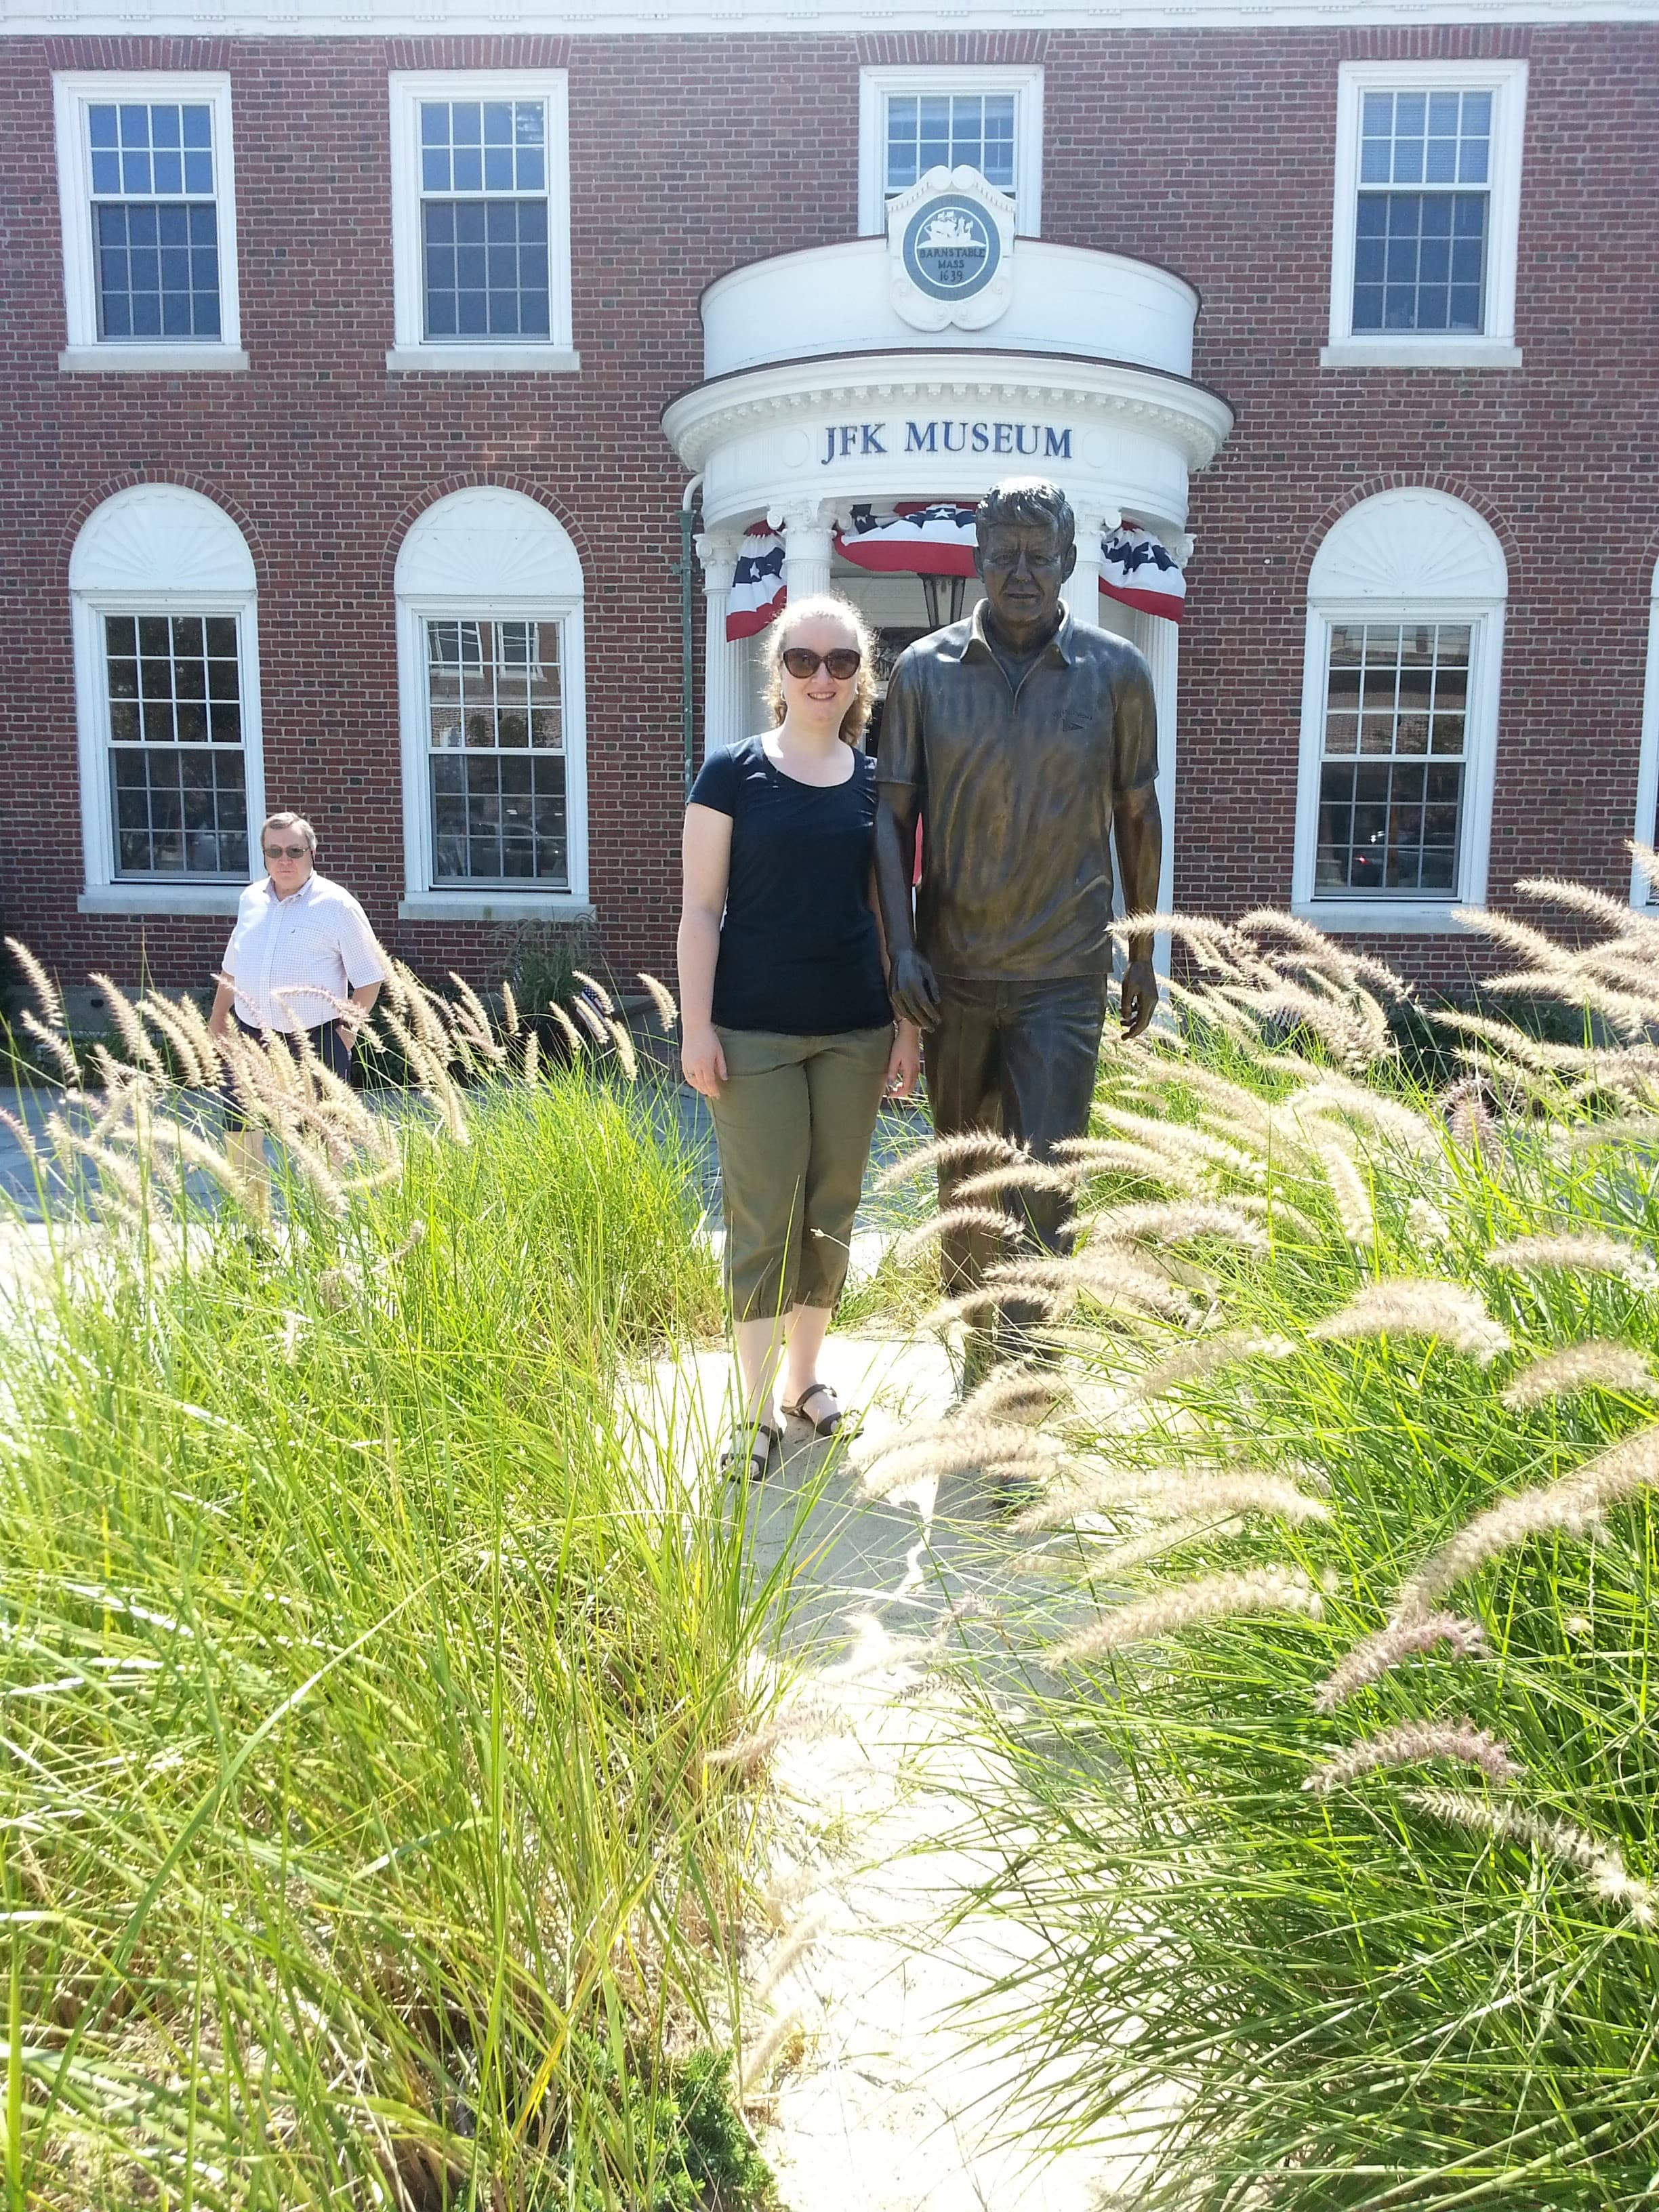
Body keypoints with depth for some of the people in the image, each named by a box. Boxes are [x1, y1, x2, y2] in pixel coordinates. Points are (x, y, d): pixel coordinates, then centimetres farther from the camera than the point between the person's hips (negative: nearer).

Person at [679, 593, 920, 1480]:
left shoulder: (876, 784, 8)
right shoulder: (731, 773, -2)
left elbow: (890, 914, 11)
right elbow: (701, 910, -3)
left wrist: (907, 1024, 7)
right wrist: (697, 1027, -9)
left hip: (855, 1032, 4)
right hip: (755, 1033, -4)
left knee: (831, 1213, 11)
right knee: (764, 1219, -2)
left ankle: (804, 1374, 28)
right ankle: (755, 1408, 10)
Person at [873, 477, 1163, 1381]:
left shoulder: (1117, 673, -1)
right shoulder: (923, 671, 0)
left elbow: (1136, 816, 7)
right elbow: (893, 817, 0)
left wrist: (1143, 953, 11)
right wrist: (900, 948, -11)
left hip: (1063, 976, -1)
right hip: (950, 973, 2)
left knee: (1044, 1190, -6)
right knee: (961, 1181, 13)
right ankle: (971, 1362, 32)